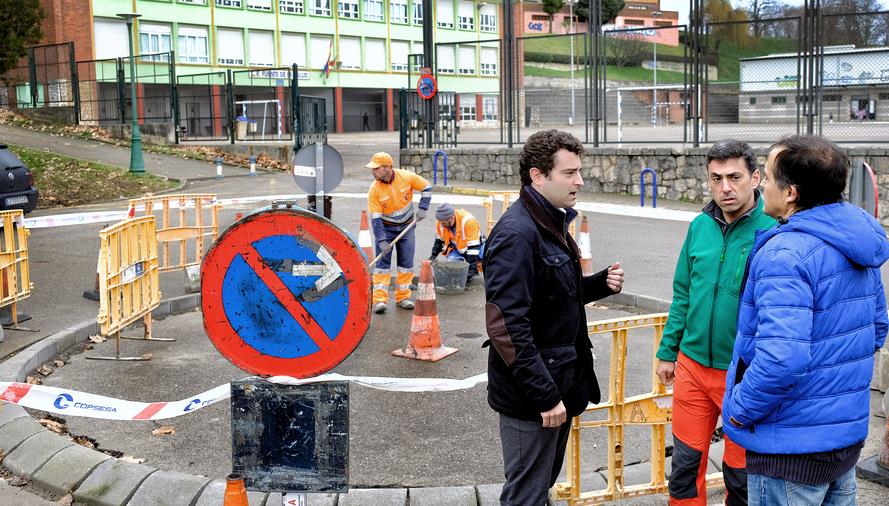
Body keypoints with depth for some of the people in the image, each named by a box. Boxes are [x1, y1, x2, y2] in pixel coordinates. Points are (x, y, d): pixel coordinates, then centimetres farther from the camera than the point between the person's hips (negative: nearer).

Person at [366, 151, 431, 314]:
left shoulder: (407, 177, -18)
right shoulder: (374, 189, -20)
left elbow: (426, 187, -1)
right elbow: (375, 218, -19)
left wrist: (422, 208, -11)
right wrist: (381, 240, -24)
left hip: (406, 226, 2)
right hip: (386, 227, -2)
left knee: (406, 262, 4)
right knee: (383, 262, -8)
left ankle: (403, 297, 15)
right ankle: (380, 299, -8)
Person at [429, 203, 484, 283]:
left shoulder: (468, 221, -34)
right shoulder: (440, 221, -17)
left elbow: (473, 246, -32)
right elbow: (439, 240, 4)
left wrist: (472, 268, -33)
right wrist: (433, 256, -1)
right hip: (456, 248, 4)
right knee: (452, 260, -28)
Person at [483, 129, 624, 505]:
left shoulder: (553, 223, 10)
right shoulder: (516, 233, -21)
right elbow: (506, 326, -26)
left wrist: (601, 283, 1)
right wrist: (545, 395, -24)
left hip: (558, 385, 9)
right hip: (531, 399, -9)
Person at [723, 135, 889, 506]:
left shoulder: (786, 254, -25)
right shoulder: (855, 244, 4)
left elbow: (780, 359, -33)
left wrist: (740, 410, -18)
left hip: (792, 446, -9)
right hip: (848, 433, 9)